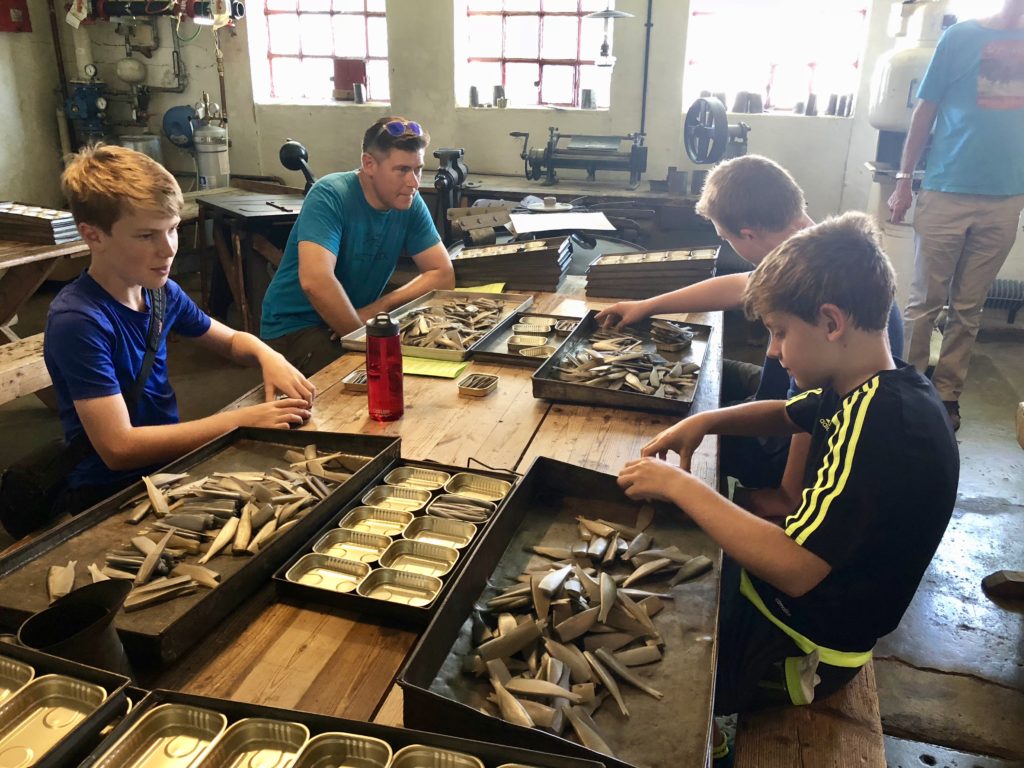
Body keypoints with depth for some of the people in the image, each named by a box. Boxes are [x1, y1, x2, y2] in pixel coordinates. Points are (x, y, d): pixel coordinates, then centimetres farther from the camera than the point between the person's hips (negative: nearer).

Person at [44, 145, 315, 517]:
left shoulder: (161, 291, -2)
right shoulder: (77, 320, -22)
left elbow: (231, 340, 15)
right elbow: (119, 448, -26)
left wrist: (267, 356, -8)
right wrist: (241, 420, -27)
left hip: (170, 458, 7)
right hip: (111, 493, -7)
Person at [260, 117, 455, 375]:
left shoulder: (410, 203, -3)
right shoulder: (330, 196, -21)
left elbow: (443, 274, -5)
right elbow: (315, 280, -35)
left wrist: (380, 307, -18)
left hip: (360, 319, 7)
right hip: (295, 327, -7)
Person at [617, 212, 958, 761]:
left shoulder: (884, 425, -32)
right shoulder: (870, 391, -2)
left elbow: (795, 568, -35)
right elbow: (789, 414, 18)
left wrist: (678, 486, -27)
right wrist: (707, 421, -1)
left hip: (803, 650, -9)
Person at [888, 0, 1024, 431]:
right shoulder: (962, 36, 2)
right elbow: (926, 111, 3)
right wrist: (904, 179, -1)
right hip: (946, 192, -3)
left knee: (968, 308, 7)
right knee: (925, 301, 2)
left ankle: (946, 394, 17)